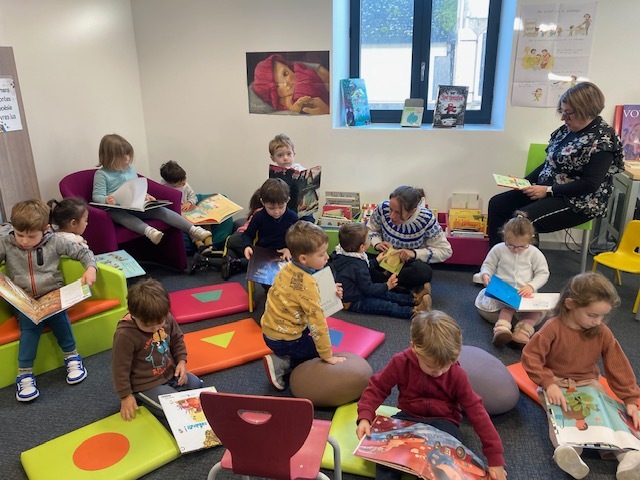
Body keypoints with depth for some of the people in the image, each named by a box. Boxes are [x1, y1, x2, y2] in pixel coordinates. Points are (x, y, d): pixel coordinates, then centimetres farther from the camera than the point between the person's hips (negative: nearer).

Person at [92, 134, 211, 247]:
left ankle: (193, 230, -33)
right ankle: (148, 230, -70)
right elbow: (97, 196, -6)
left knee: (160, 210, -19)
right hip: (117, 210, -4)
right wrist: (106, 199, -29)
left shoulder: (130, 169, 17)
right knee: (124, 217, -40)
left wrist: (145, 196, 3)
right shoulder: (102, 174, 0)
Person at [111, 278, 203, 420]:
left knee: (196, 384, 6)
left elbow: (177, 340, 6)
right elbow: (120, 368, -19)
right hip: (146, 383, -6)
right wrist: (126, 396, -14)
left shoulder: (166, 318, -14)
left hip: (170, 372, 7)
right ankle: (141, 398, 3)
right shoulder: (125, 335, -30)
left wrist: (181, 361, -6)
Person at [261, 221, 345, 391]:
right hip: (284, 339, -8)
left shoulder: (289, 268, -4)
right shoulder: (306, 284, -28)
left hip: (271, 330, 8)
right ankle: (281, 364, -2)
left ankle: (282, 358, 13)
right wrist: (327, 356, -17)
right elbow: (318, 321, -26)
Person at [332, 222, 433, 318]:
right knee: (387, 306, -18)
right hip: (354, 303, -10)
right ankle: (414, 311, -24)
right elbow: (368, 288, -24)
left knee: (387, 295, 9)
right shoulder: (357, 267, -32)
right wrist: (387, 286, -15)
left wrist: (376, 261, 26)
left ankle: (414, 299, 10)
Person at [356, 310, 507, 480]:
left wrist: (495, 457, -11)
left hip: (443, 421, -1)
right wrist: (365, 417, -23)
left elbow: (476, 411, -11)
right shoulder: (400, 363, -15)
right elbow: (377, 388, -6)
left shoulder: (457, 375, -15)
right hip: (409, 417, 1)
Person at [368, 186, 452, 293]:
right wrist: (377, 243, -19)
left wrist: (414, 253, -28)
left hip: (411, 263, -2)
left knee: (424, 272, -39)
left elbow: (445, 251, -16)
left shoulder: (426, 219, -23)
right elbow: (371, 229, 3)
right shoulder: (383, 208, -19)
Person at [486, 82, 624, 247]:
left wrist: (548, 190, -22)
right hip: (546, 190, 9)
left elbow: (590, 185, -20)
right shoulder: (568, 129, 7)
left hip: (579, 202, -9)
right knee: (496, 204, -4)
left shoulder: (602, 140, -15)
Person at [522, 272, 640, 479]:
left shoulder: (603, 333, -6)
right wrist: (549, 384, -31)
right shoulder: (553, 328, -19)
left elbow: (618, 367, -2)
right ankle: (570, 455, -50)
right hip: (557, 383, -4)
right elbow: (530, 356, -21)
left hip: (588, 383, 4)